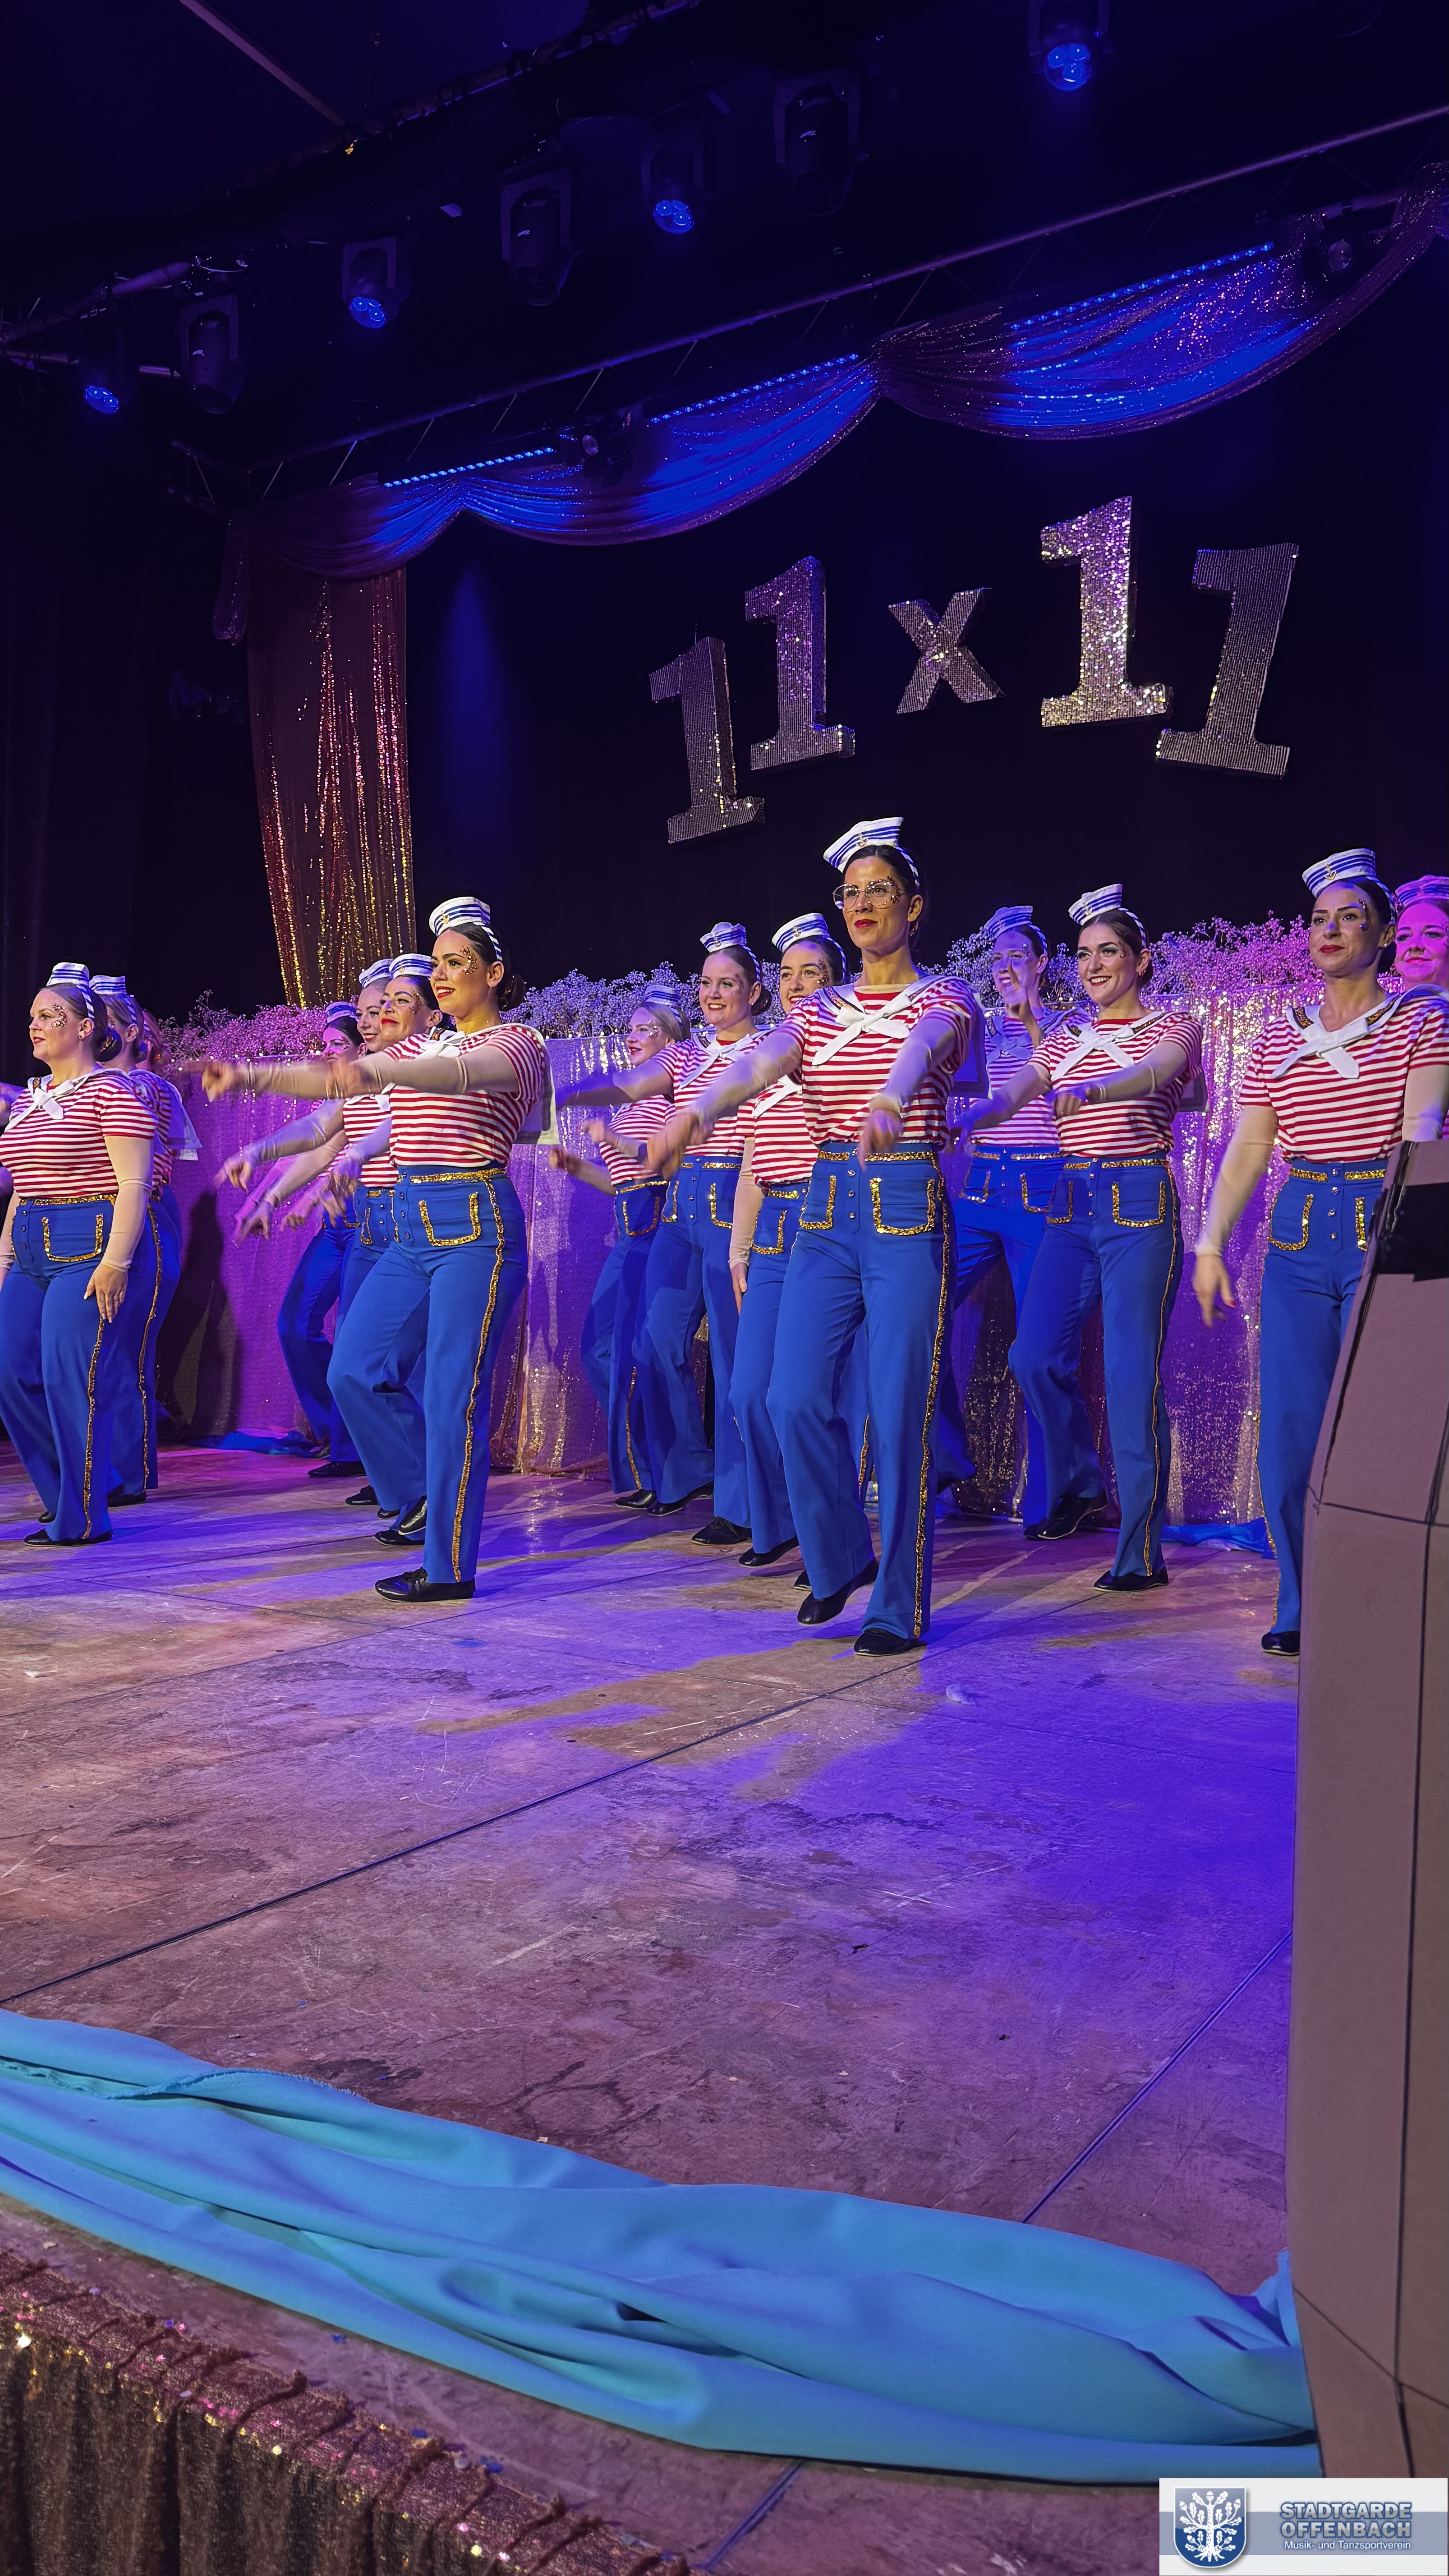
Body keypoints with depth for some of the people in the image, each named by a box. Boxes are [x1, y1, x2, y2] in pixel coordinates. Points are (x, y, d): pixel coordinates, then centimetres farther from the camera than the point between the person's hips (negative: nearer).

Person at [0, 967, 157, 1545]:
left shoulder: (112, 1093, -8)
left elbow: (134, 1185, -14)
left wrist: (115, 1262, -21)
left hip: (91, 1245, -8)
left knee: (71, 1380, -8)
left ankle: (81, 1519, 4)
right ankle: (64, 1495, 22)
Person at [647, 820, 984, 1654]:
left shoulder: (944, 998, 1)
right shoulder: (820, 1009, 13)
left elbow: (921, 1046, -24)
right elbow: (759, 1061, -7)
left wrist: (891, 1099, -48)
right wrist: (699, 1110, -28)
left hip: (909, 1212, -4)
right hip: (827, 1211, 4)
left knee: (901, 1412, -4)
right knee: (797, 1398, -3)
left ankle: (902, 1606, 9)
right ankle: (840, 1557, 22)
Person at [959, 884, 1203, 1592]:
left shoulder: (1173, 1027, 3)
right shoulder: (1064, 1038, 16)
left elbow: (1153, 1073, -20)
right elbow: (1010, 1093, -1)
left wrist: (1091, 1091, -42)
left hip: (1140, 1203, -5)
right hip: (1072, 1204, 5)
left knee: (1131, 1374, -9)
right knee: (1034, 1356, -2)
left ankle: (1141, 1551, -2)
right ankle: (1083, 1491, 23)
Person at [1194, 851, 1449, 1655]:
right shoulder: (1278, 1038, 13)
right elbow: (1245, 1149, 10)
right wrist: (1210, 1243, 1)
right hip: (1298, 1232, 4)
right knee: (1288, 1431, 2)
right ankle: (1303, 1610, 15)